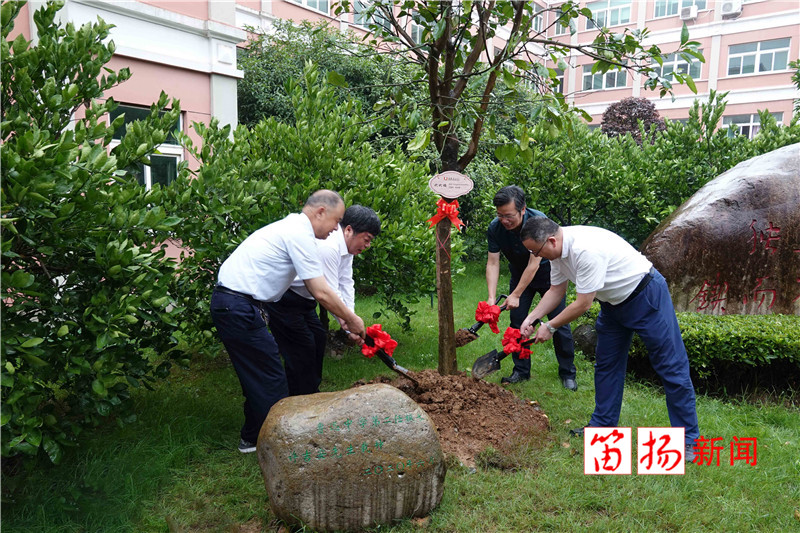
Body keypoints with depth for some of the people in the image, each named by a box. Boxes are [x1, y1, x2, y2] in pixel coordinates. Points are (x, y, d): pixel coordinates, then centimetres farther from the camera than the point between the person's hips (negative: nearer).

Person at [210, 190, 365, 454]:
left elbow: (315, 288, 21)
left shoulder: (291, 226, 17)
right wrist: (351, 320, -2)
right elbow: (321, 293, -16)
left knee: (257, 375, 18)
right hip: (239, 309, -10)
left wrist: (344, 318, 20)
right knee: (271, 379, -2)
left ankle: (252, 437, 30)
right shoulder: (300, 234, -14)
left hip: (227, 302, 10)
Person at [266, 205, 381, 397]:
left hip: (303, 300, 11)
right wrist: (349, 324, -21)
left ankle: (313, 395, 27)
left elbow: (346, 286, -1)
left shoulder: (347, 247, 2)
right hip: (283, 300, -11)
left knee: (318, 337, 14)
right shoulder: (327, 247, -31)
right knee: (302, 346, -9)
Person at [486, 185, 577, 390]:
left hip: (546, 273, -3)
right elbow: (493, 263, -18)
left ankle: (567, 373, 11)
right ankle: (521, 371, 14)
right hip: (519, 273, 4)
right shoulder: (495, 228, -20)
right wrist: (491, 297, -30)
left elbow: (534, 263, -32)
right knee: (517, 322, 0)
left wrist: (516, 295, -32)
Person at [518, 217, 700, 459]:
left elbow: (583, 304, -28)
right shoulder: (558, 249, -6)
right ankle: (603, 425, 24)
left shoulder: (586, 249, -35)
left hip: (645, 295, -9)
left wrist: (550, 327, -16)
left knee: (671, 366, -3)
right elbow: (556, 290, 7)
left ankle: (688, 439, 4)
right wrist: (531, 318, -4)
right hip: (614, 301, 9)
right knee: (606, 364, 12)